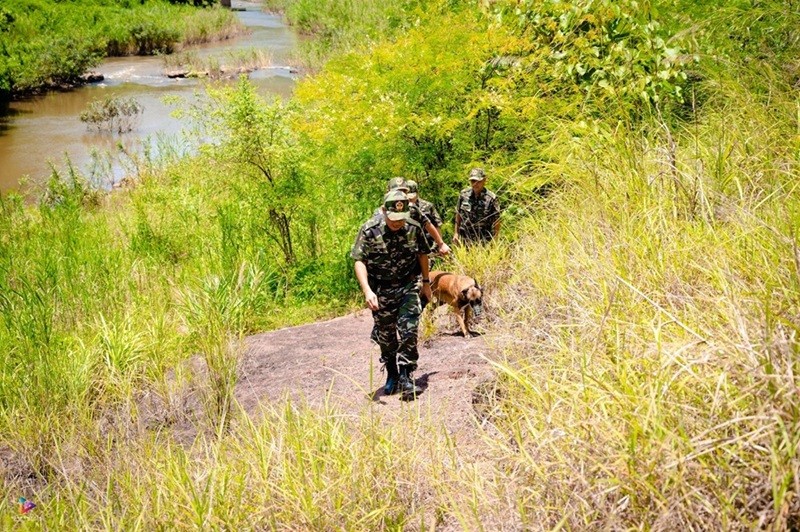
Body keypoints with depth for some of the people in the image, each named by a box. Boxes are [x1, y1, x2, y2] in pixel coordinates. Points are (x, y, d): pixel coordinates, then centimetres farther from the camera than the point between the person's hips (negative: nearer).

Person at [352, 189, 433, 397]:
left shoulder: (414, 228, -7)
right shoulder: (370, 230, -17)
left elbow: (422, 254, 10)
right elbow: (359, 261, -18)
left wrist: (426, 282, 17)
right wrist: (367, 290, -30)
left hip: (408, 287, 1)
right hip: (381, 291, -1)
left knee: (409, 332, -11)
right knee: (386, 337, 10)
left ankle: (406, 378, -4)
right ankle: (392, 376, 30)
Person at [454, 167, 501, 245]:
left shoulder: (491, 198, -10)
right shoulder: (464, 194, 1)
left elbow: (497, 221, -5)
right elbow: (458, 214, 13)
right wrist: (456, 233, 12)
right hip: (464, 240, 3)